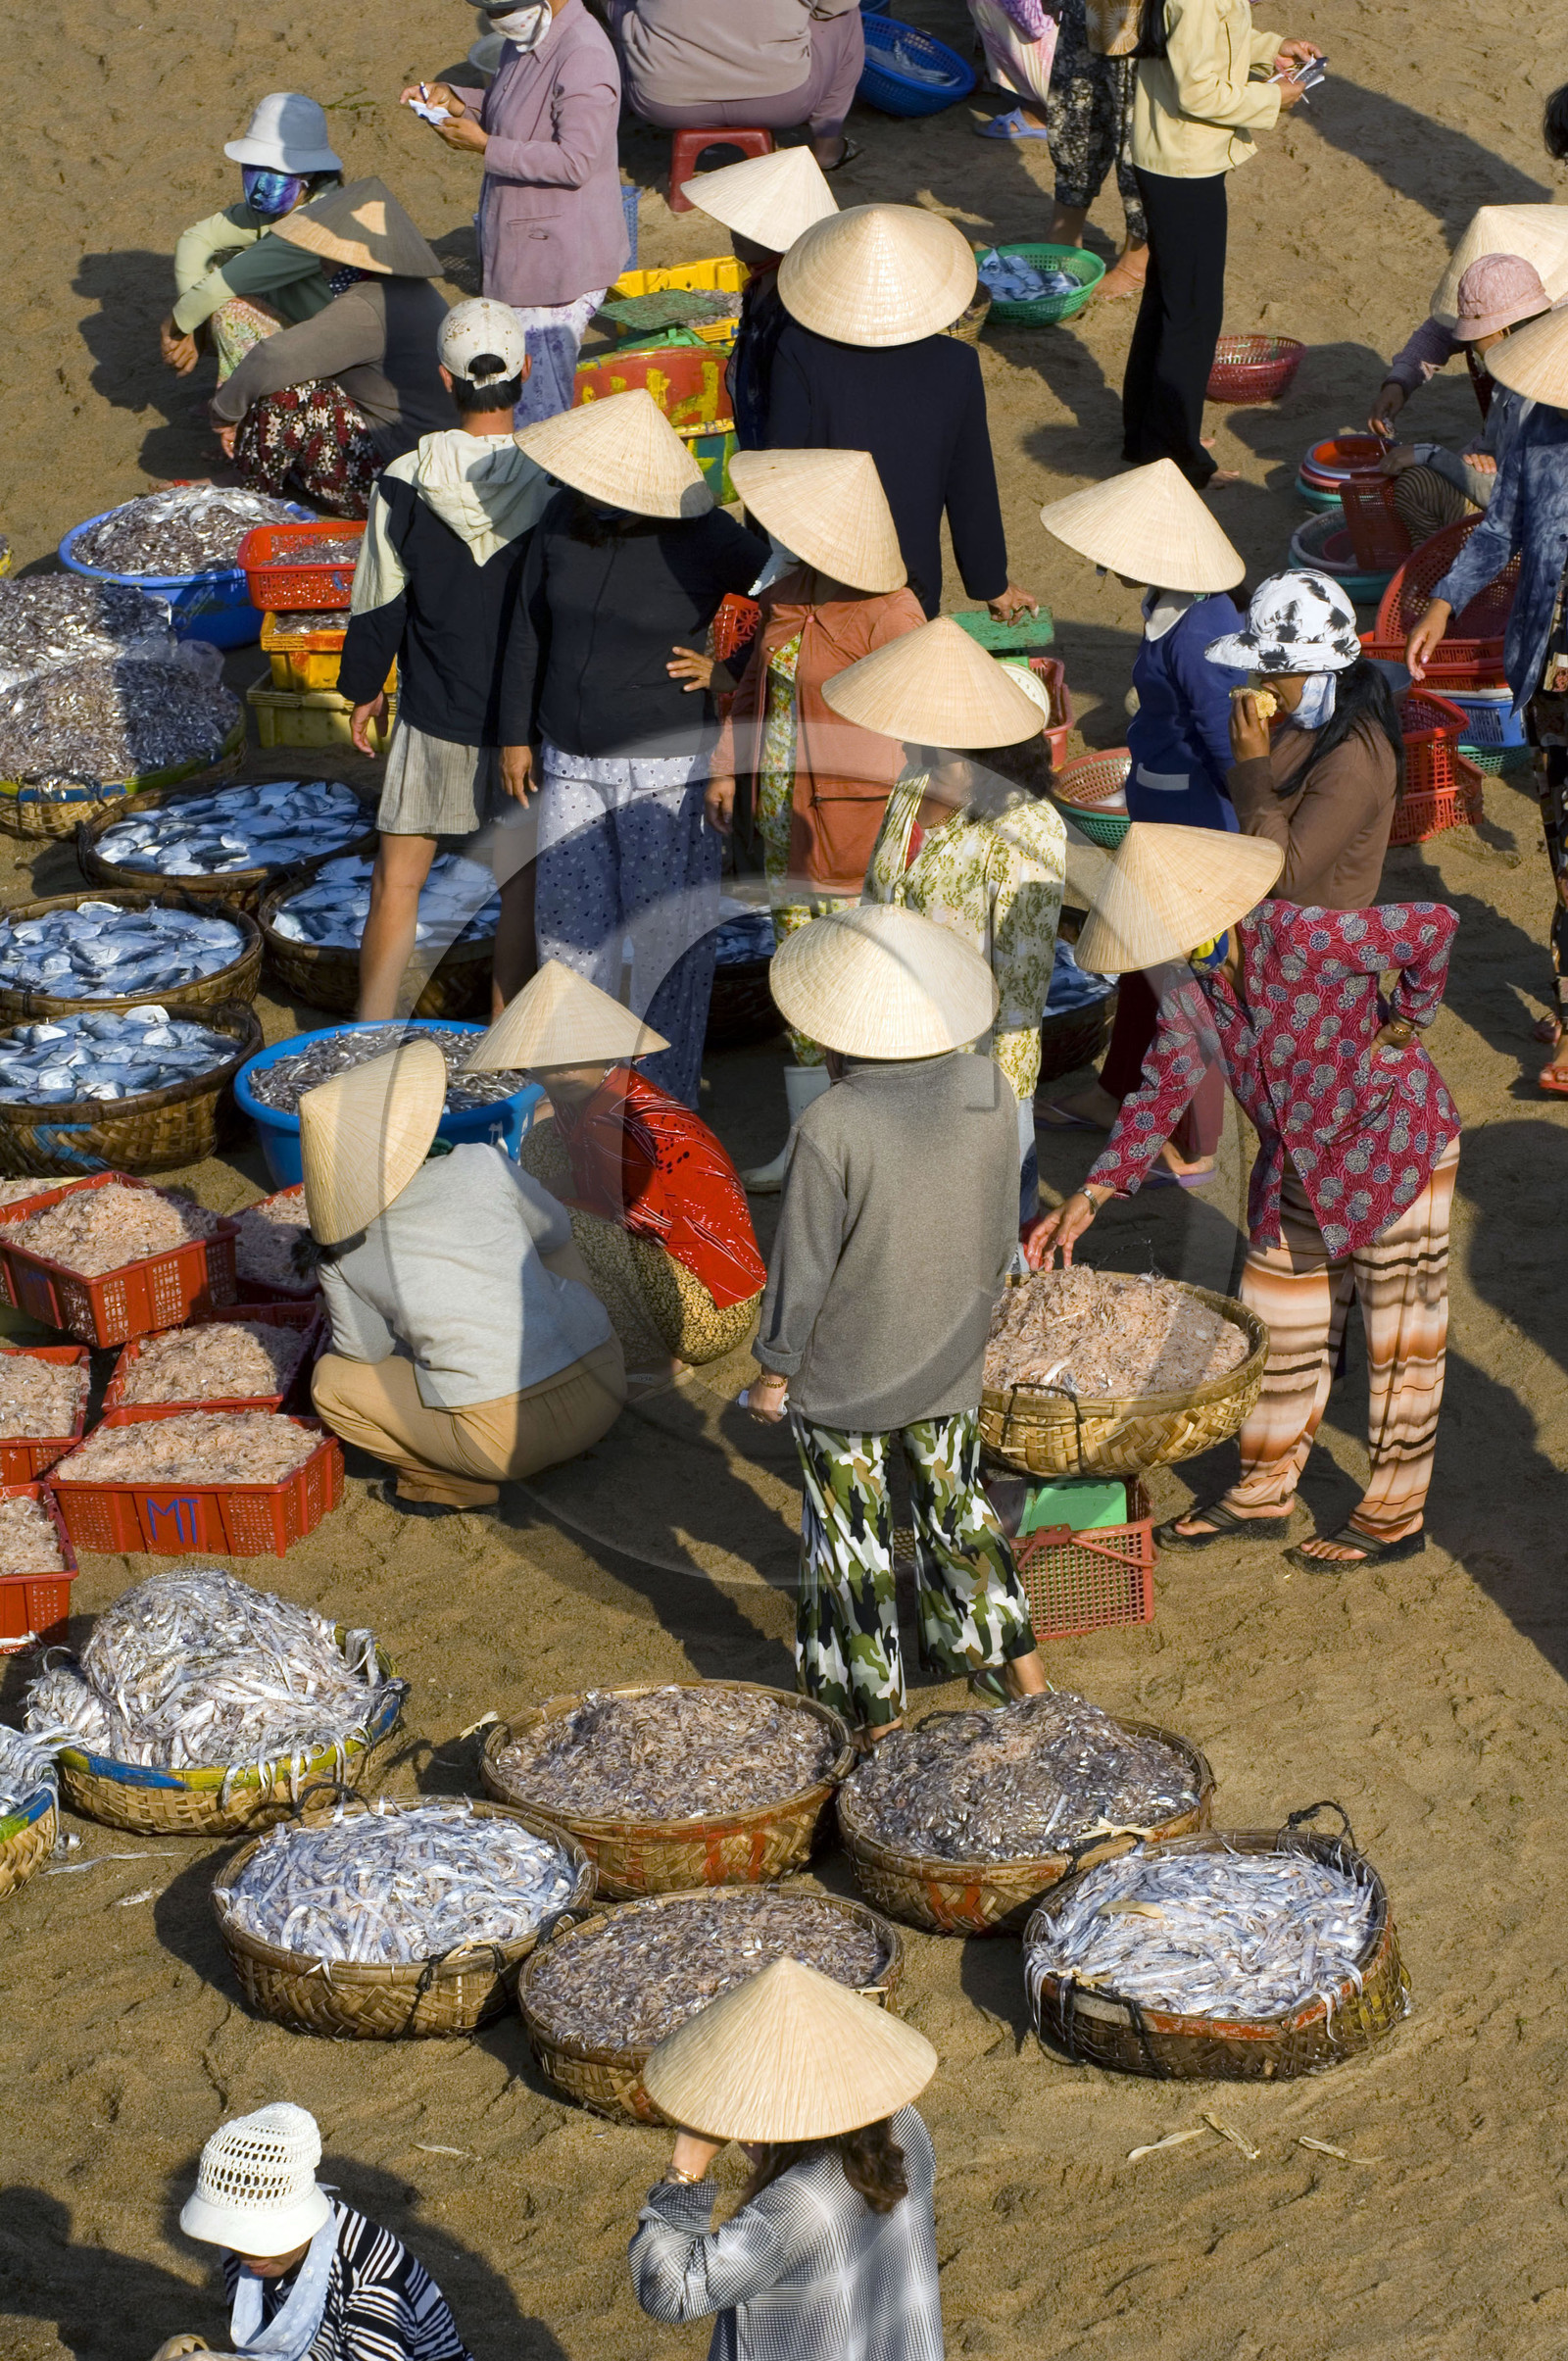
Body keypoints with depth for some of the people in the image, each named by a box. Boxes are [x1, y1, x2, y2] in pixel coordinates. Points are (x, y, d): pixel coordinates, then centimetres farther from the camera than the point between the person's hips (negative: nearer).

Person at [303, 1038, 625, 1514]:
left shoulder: (341, 1259, -4)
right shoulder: (481, 1166, -5)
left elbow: (366, 1352, 13)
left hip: (508, 1439, -2)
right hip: (603, 1390, 2)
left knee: (330, 1382, 15)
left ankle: (459, 1485, 13)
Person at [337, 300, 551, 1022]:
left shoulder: (405, 482, -12)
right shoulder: (553, 484, -14)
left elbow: (378, 603, -4)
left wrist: (362, 689, 12)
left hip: (433, 716, 1)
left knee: (397, 881, 13)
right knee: (522, 889, 11)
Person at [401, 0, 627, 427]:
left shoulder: (584, 57, -24)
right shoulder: (526, 38, 7)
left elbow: (575, 161, -28)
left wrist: (485, 146, -24)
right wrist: (453, 99, 4)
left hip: (560, 259, -10)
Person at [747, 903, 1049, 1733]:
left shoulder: (831, 1129, -29)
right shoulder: (990, 1093, -13)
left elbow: (802, 1268, -19)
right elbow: (1001, 1234, 1)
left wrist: (774, 1370, -4)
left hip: (841, 1379, -4)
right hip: (948, 1364, 5)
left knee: (851, 1538, 14)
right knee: (956, 1506, 25)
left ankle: (875, 1705, 27)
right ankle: (1016, 1660, 34)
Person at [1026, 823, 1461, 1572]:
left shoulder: (1304, 940, -29)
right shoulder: (1190, 995, -5)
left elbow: (1435, 924, -28)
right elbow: (1158, 1096, 3)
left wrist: (1403, 1020, -15)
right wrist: (1088, 1198, -3)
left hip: (1398, 1150, -7)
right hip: (1300, 1168, 8)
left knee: (1400, 1337, 5)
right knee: (1279, 1327, 16)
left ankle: (1395, 1516, 18)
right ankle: (1262, 1494, 32)